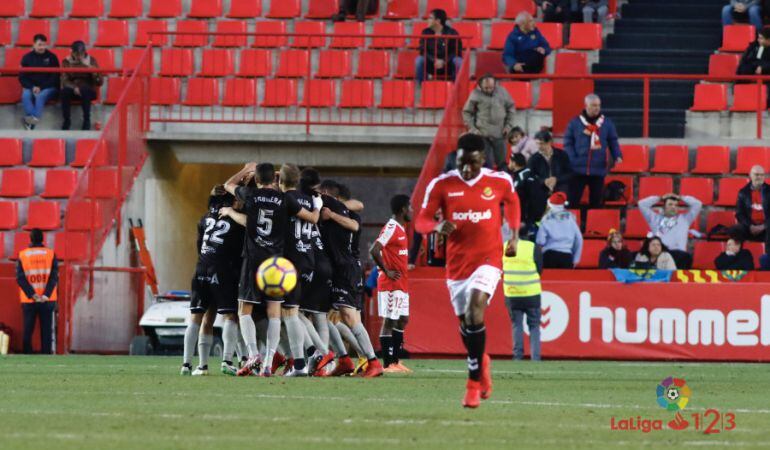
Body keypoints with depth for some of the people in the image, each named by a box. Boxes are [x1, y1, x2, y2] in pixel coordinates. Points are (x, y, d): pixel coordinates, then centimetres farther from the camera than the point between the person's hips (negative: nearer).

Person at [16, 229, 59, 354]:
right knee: (47, 331, 2)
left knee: (28, 331, 7)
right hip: (47, 300, 0)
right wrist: (46, 295, -14)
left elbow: (20, 278, -7)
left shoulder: (22, 255, 1)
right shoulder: (51, 254, 0)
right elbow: (54, 277, -10)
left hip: (28, 301, 1)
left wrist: (32, 295, -12)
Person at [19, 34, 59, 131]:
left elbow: (55, 77, -1)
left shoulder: (51, 57, 2)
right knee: (26, 96, -32)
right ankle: (32, 120, -48)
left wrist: (41, 87, -12)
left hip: (49, 87, -2)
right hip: (31, 87, 2)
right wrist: (32, 87, -11)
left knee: (40, 96, -35)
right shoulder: (27, 58, 8)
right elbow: (22, 77, 7)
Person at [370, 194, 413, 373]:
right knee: (389, 322, -7)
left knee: (402, 320, 12)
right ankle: (388, 364, -5)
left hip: (401, 284, 10)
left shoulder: (400, 229, 15)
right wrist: (387, 271, -19)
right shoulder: (391, 228, -15)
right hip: (391, 284, -10)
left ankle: (395, 361, 17)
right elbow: (374, 250, -24)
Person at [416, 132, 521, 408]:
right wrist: (438, 226, -22)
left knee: (475, 308, -25)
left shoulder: (500, 182, -2)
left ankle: (474, 383, -20)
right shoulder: (442, 185, -3)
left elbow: (512, 202, 21)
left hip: (488, 258, -3)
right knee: (465, 324, 10)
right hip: (457, 263, 3)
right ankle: (482, 364, 44)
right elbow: (421, 221, -1)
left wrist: (514, 237, 14)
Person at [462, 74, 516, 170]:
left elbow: (511, 108, 13)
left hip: (499, 134, 2)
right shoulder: (476, 94, -6)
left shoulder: (502, 92, 1)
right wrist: (473, 129, -6)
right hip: (482, 134, -2)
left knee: (502, 164, 9)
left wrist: (508, 125, 6)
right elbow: (467, 112, 1)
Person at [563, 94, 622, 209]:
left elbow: (613, 142, 11)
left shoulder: (607, 123, 6)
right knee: (572, 200, -2)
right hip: (578, 169, -2)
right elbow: (568, 143, 3)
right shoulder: (575, 123, 2)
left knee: (596, 201, 7)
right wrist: (571, 159, -11)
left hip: (599, 170, 2)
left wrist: (618, 156, -6)